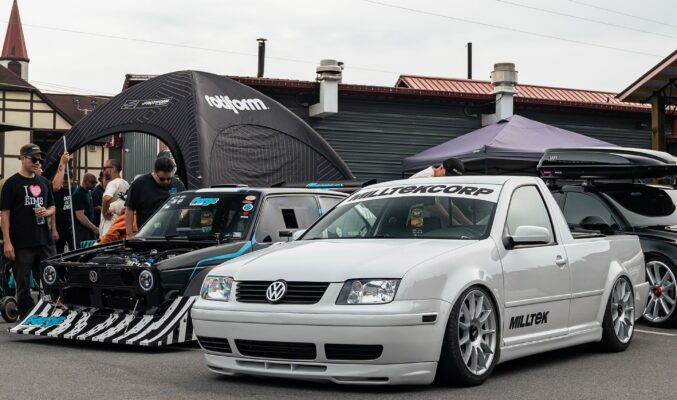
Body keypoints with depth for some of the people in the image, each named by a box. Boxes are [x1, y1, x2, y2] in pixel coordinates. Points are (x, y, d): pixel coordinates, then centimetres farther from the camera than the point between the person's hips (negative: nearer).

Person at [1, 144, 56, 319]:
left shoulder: (44, 182, 13)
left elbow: (52, 207, 22)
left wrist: (46, 212, -4)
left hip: (45, 241, 5)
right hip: (22, 243, -5)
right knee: (23, 285, 2)